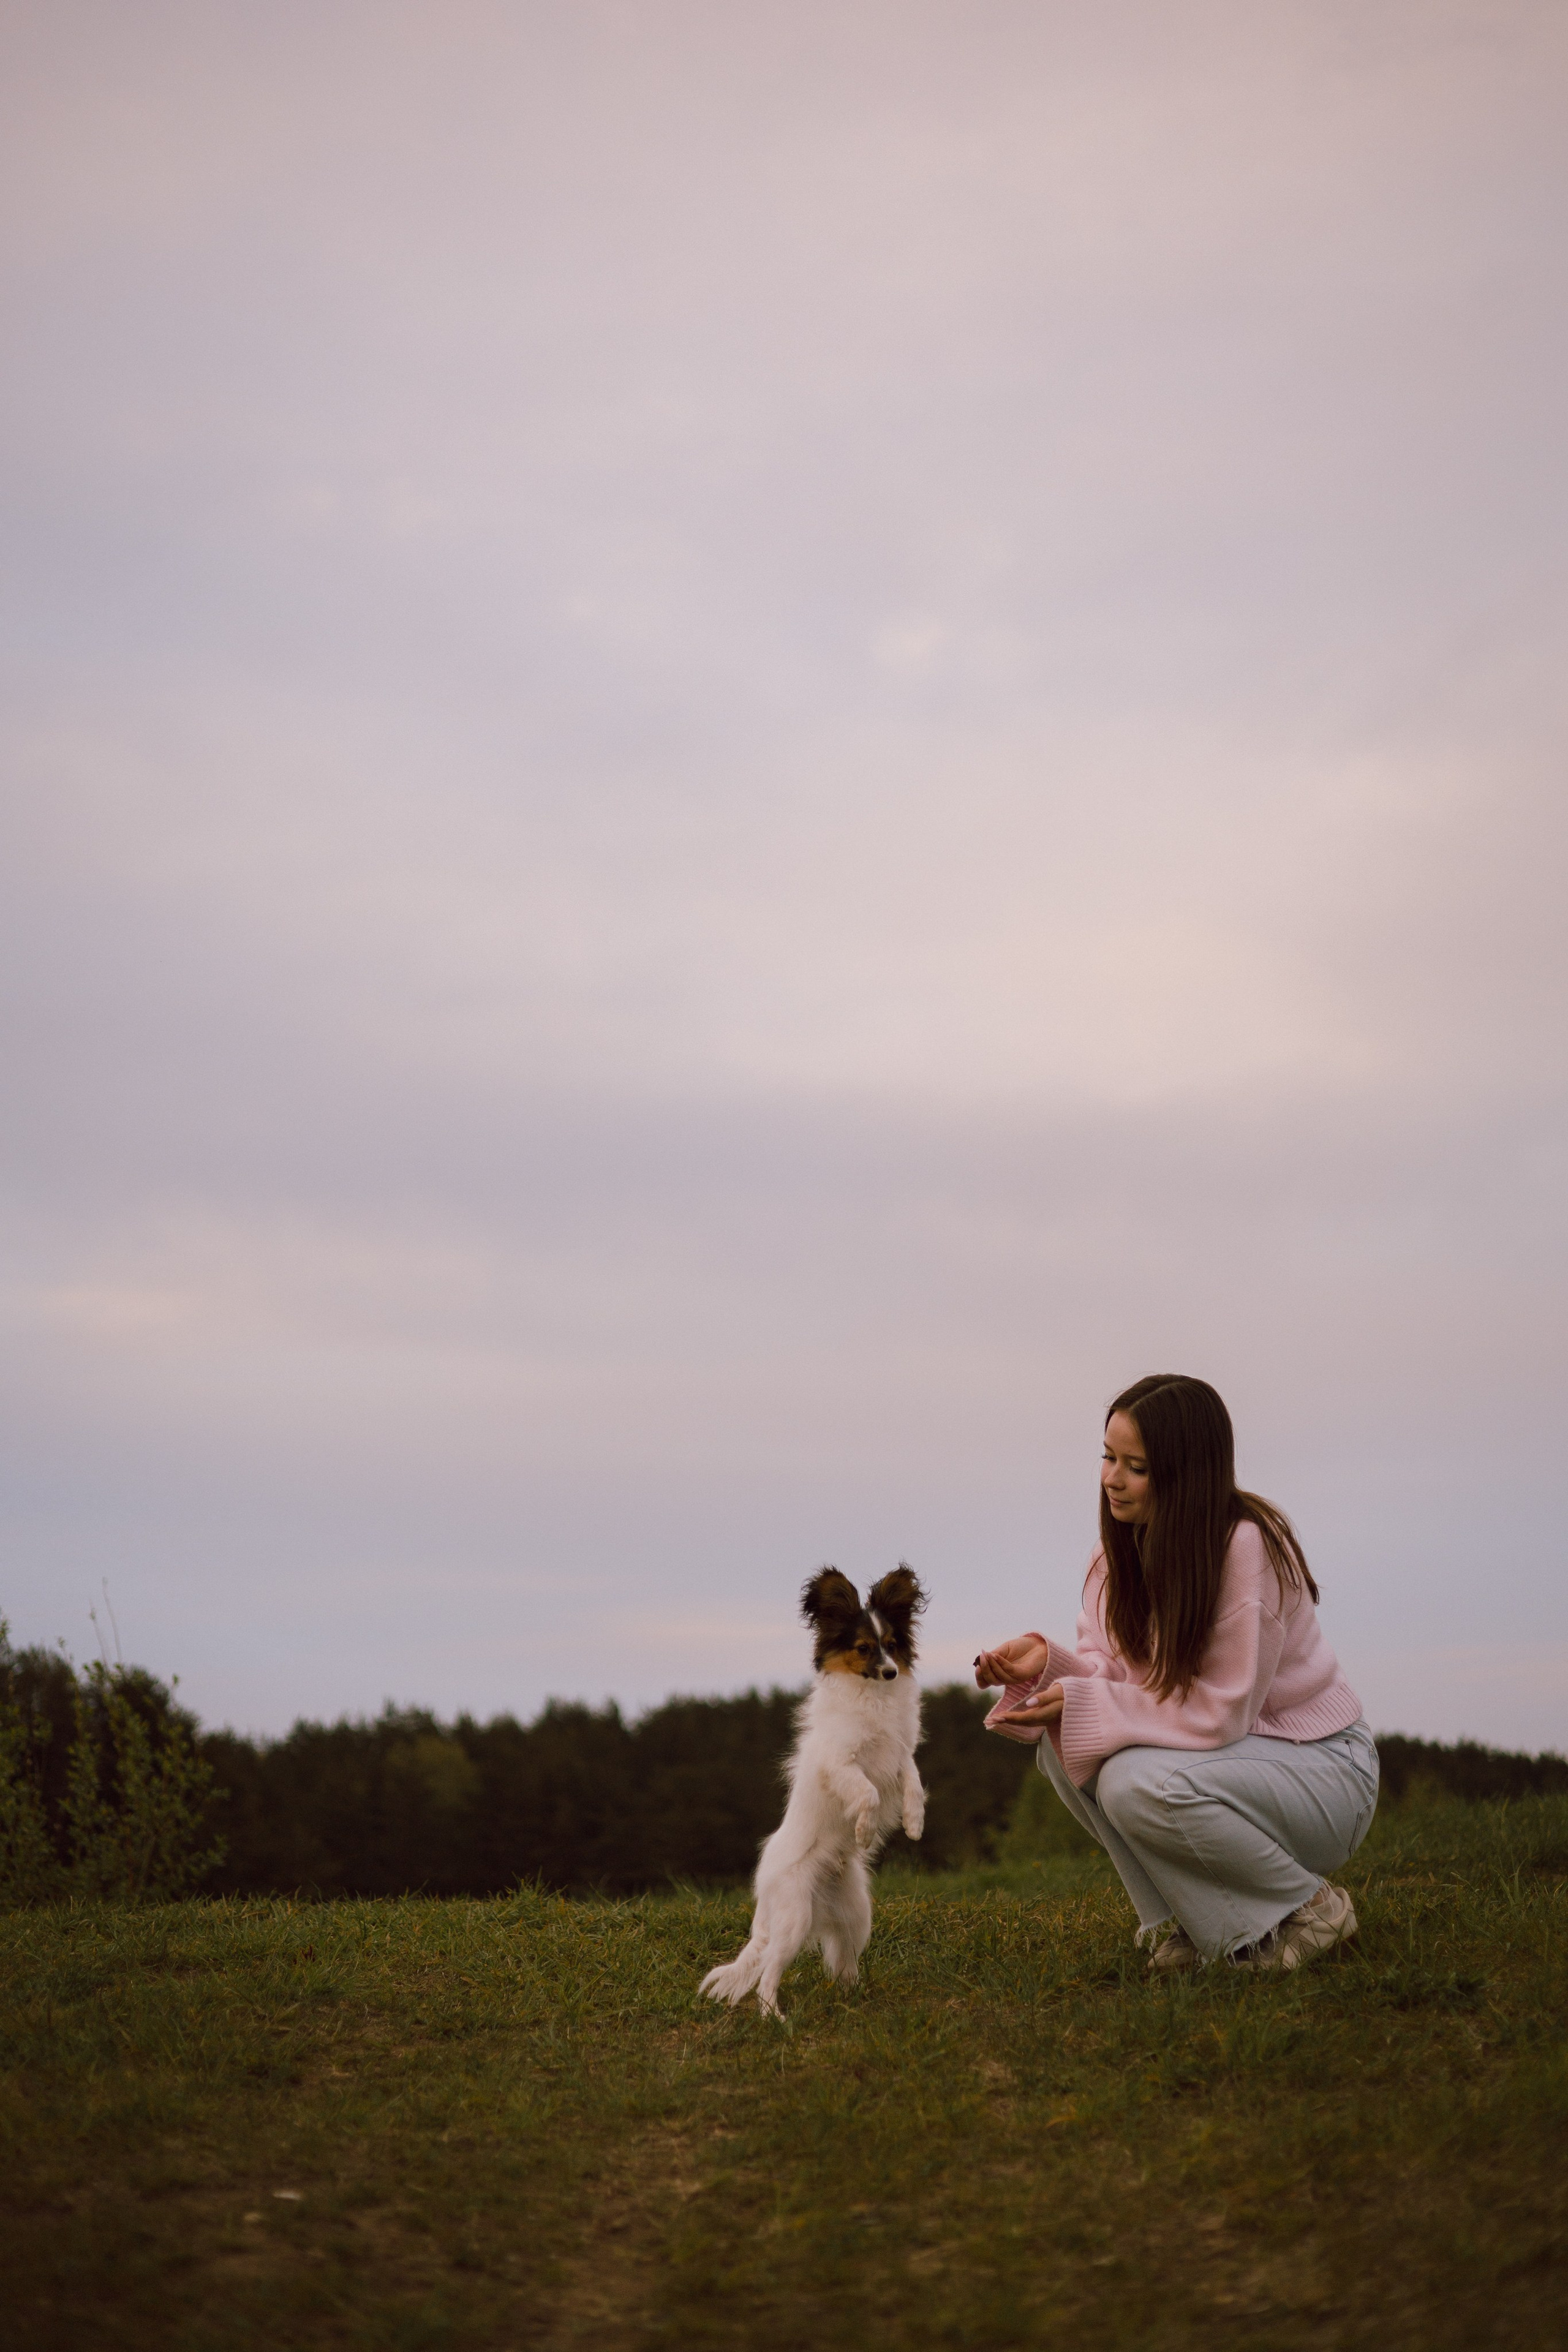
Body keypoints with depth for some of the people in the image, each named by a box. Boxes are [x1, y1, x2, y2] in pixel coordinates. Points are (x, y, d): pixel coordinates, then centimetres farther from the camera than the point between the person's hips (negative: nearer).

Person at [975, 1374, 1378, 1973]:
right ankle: (1192, 1922, -1)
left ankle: (1305, 1910, -8)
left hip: (1320, 1766, -7)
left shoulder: (1247, 1546, -24)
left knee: (1138, 1783, -31)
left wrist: (1084, 1703, -27)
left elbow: (1220, 1711, -25)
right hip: (1223, 1754, 7)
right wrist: (1049, 1663, -21)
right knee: (1063, 1752, -14)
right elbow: (1120, 1675, -1)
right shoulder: (1124, 1547, -1)